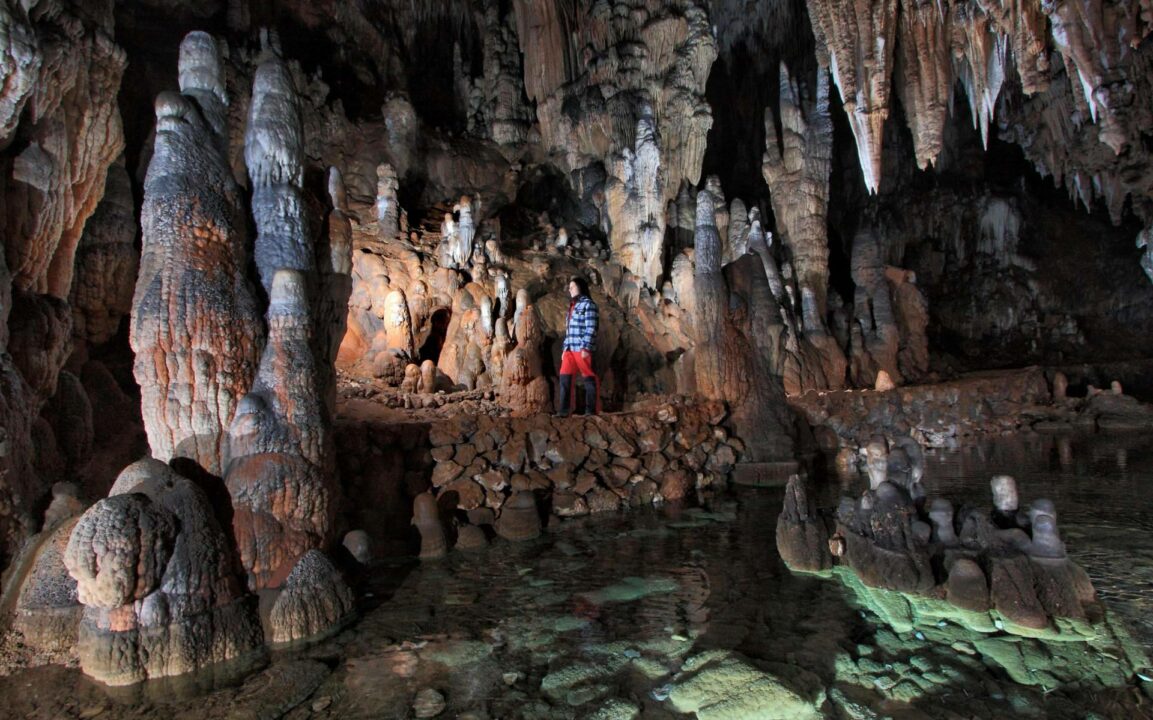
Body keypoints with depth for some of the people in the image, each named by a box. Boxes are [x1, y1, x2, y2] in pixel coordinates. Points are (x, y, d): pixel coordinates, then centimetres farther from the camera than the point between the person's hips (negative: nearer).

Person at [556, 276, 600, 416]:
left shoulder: (588, 304, -4)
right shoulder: (573, 305, 21)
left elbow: (591, 329, -12)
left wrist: (586, 348, -18)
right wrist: (565, 348, 17)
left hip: (582, 348, -8)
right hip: (570, 348, 8)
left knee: (589, 378, 0)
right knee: (565, 377, 0)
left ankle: (591, 410, 6)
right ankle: (564, 410, 2)